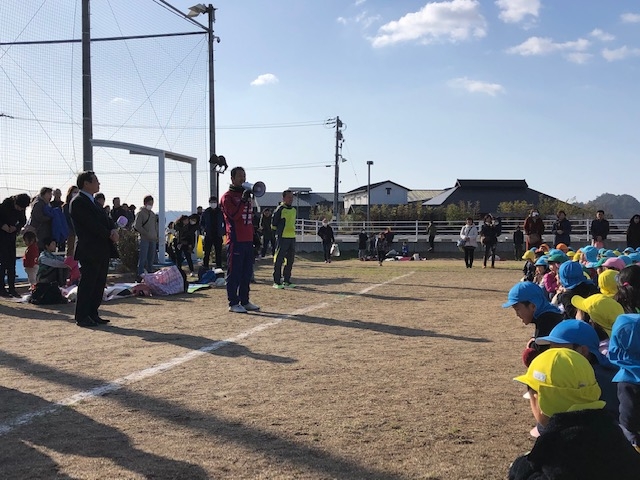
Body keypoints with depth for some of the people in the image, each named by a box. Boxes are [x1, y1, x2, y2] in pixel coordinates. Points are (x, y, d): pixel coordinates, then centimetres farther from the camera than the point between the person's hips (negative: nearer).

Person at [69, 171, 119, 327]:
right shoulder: (78, 202, -10)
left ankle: (93, 314, 18)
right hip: (90, 251, -9)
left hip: (102, 250, 9)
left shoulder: (92, 202, 20)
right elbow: (92, 225, -17)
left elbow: (105, 219, 14)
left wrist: (114, 230, -6)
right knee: (87, 284, -4)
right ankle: (82, 317, 3)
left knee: (99, 284, 11)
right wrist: (110, 235, -12)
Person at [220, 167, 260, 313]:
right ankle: (233, 303, 1)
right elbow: (234, 215, -20)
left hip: (248, 240, 8)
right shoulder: (227, 196, -5)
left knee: (247, 273, 11)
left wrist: (254, 235, 20)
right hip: (235, 240, -8)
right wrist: (243, 200, -22)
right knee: (234, 273, -4)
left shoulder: (247, 195, 20)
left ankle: (245, 301, 18)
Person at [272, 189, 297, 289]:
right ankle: (277, 282, 0)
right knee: (279, 260, -5)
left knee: (290, 260, 10)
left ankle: (287, 281, 19)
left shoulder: (293, 210, 15)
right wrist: (278, 234, -4)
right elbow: (273, 224, -6)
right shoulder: (280, 209, -8)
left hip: (292, 237, 8)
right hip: (282, 238, -8)